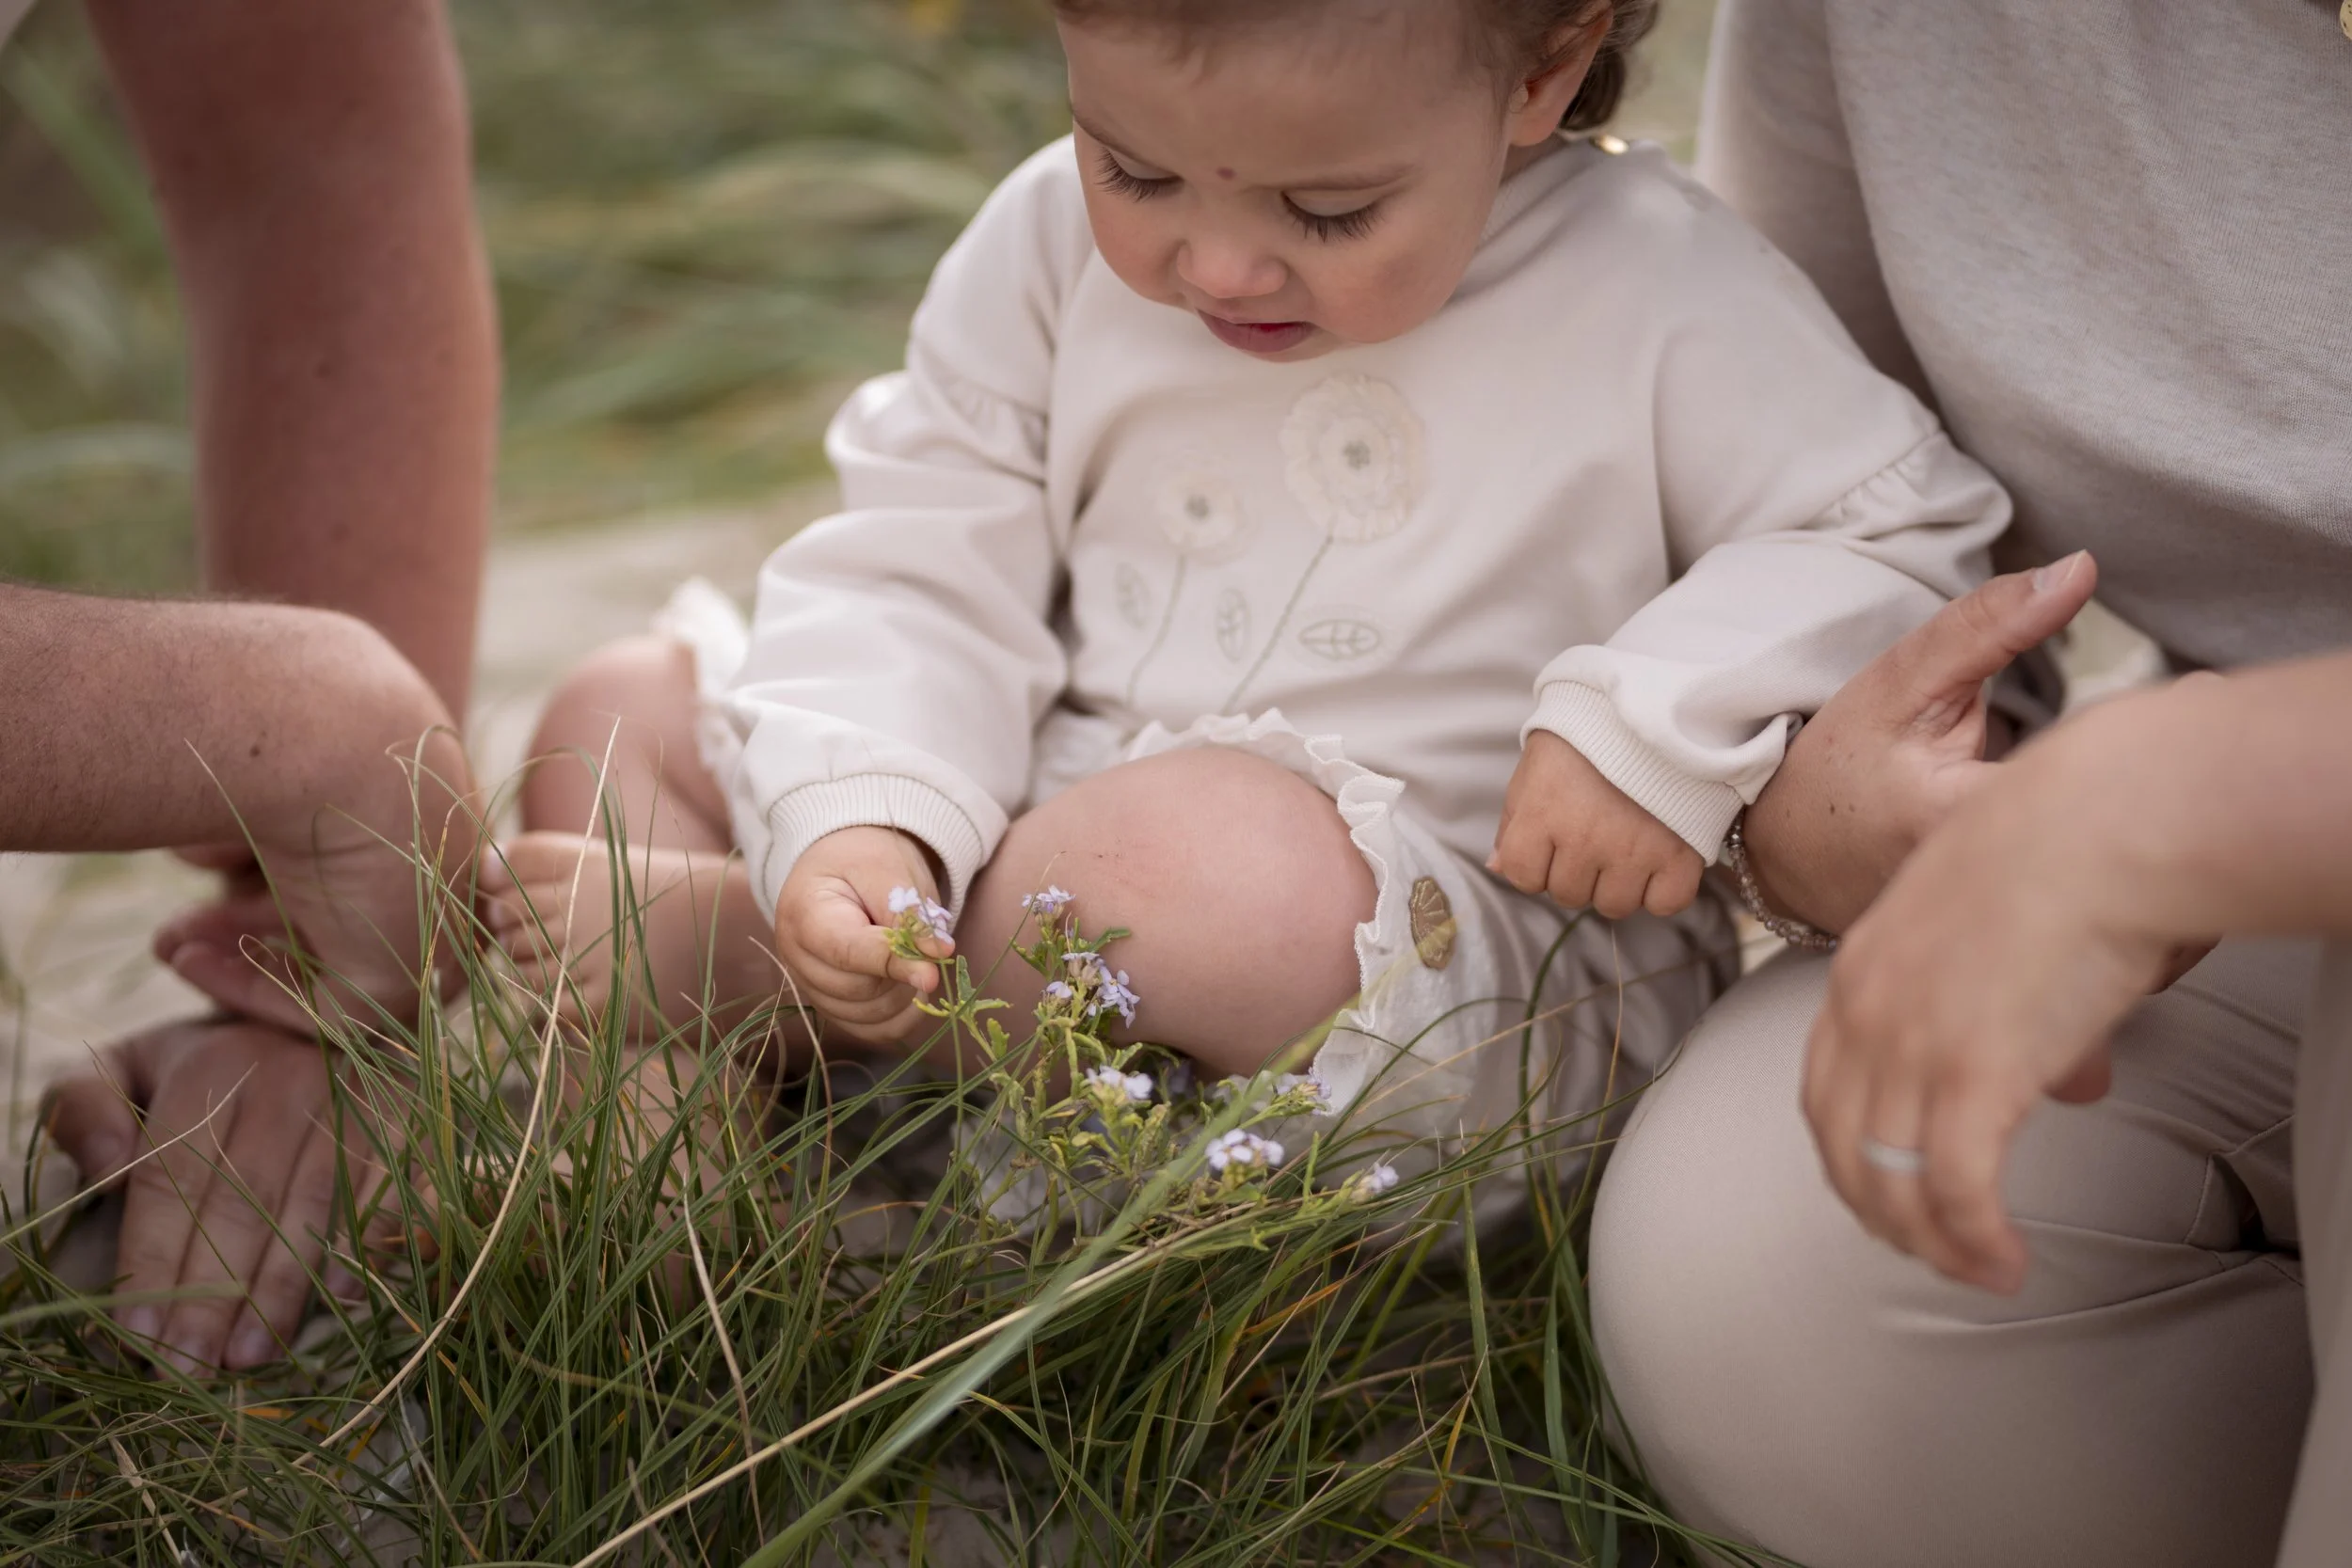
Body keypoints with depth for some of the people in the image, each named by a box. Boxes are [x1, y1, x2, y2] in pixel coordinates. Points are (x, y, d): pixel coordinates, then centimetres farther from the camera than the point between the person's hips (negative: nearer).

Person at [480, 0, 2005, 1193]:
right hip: (1039, 841, 5)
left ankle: (711, 939, -16)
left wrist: (1664, 733, -22)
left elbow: (1901, 537, -5)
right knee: (627, 708, 3)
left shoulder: (1658, 302, -11)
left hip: (1472, 977, -5)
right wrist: (854, 822, -21)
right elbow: (921, 571, -1)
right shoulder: (1056, 244, -1)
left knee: (1227, 864, -39)